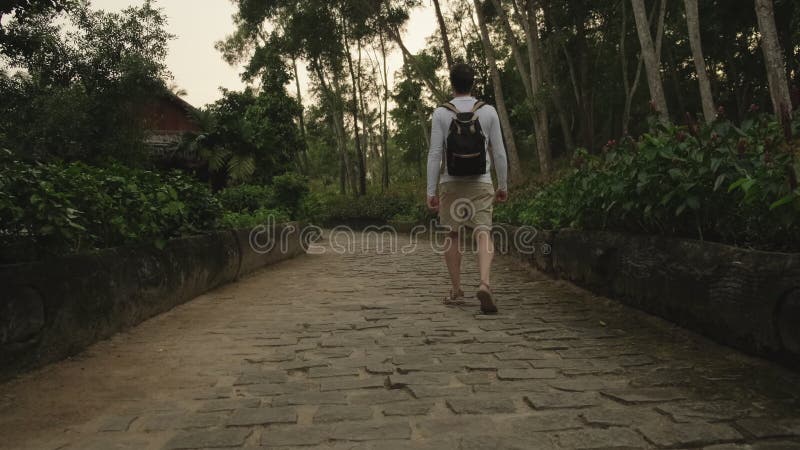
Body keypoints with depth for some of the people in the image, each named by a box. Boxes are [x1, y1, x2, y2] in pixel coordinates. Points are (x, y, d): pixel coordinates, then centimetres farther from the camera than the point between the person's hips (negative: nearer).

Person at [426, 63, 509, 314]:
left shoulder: (441, 113, -1)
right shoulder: (488, 112, 3)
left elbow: (435, 154, -5)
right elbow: (499, 153, 3)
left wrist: (431, 191, -2)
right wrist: (503, 186, 12)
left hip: (451, 183, 0)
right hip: (481, 183, 0)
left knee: (453, 235, 11)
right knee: (483, 233, -3)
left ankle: (456, 291, 16)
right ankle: (484, 283, -25)